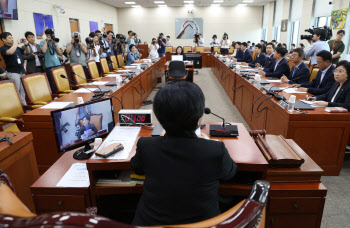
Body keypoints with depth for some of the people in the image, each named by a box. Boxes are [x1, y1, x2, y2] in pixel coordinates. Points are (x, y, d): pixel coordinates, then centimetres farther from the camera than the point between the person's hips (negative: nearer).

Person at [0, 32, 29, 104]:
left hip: (22, 72, 6)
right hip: (13, 73, -6)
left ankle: (24, 104, 16)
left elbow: (27, 52, 21)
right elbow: (10, 52, -27)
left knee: (23, 91, 9)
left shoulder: (16, 47, 14)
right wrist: (17, 42, -16)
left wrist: (26, 44, 1)